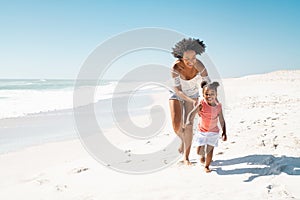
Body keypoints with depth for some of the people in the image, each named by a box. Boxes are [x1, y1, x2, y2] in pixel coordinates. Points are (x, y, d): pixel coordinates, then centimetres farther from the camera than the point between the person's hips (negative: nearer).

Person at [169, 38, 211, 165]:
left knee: (188, 125, -11)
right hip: (177, 95, -1)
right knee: (176, 126, -13)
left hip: (193, 95, 1)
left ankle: (186, 157, 5)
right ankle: (183, 140, 24)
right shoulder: (176, 67, -34)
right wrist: (191, 101, -43)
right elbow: (177, 90, -30)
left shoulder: (199, 66, -30)